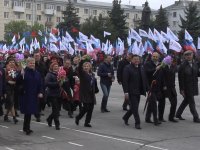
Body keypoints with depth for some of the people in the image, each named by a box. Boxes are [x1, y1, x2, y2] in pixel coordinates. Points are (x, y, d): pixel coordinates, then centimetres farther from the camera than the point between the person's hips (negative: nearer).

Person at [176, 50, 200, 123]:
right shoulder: (183, 65, -13)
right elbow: (181, 78, -13)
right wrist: (182, 89, -15)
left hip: (193, 86, 7)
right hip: (186, 86, -7)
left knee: (186, 100, 16)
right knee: (191, 102, -3)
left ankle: (178, 114, 30)